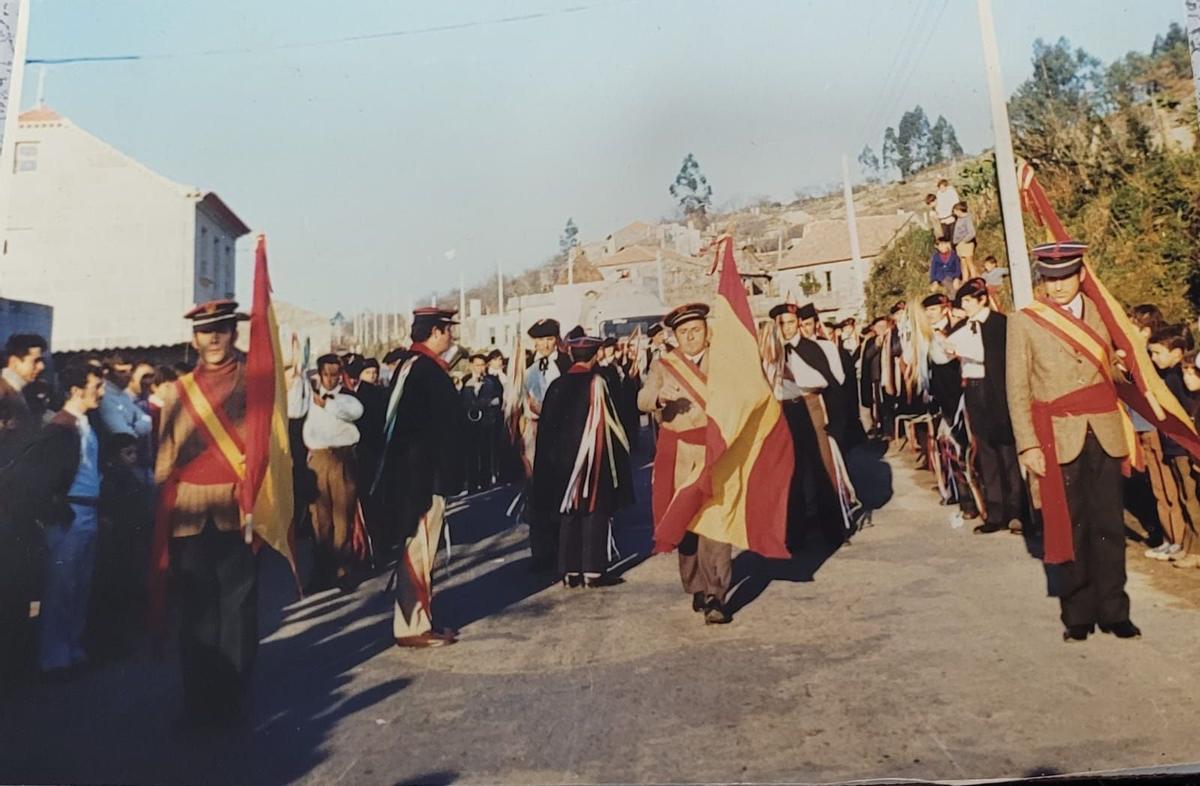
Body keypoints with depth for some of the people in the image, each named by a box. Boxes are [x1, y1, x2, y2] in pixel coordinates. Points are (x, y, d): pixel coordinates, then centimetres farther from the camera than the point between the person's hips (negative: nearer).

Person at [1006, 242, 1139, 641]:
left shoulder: (1098, 312, 10)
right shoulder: (1023, 322, 0)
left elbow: (1111, 369, 20)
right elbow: (1018, 389, -2)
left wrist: (1119, 364, -2)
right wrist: (1028, 444, -8)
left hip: (1104, 436, 3)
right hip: (1060, 438, -2)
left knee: (1109, 526, 5)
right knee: (1071, 528, 4)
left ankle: (1114, 611, 16)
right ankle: (1078, 614, 15)